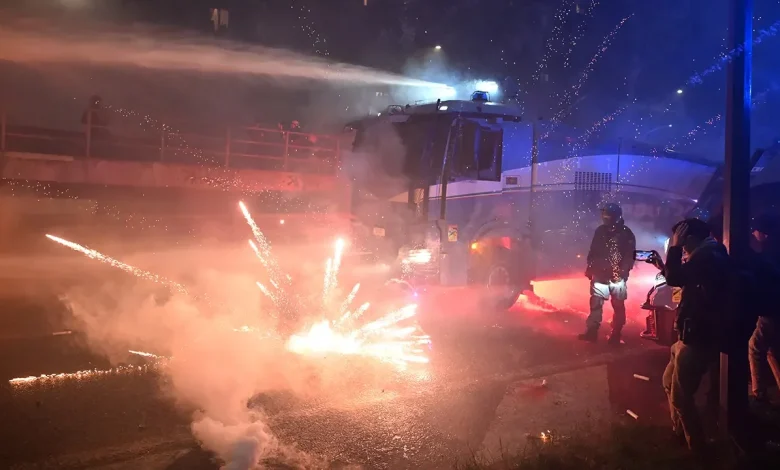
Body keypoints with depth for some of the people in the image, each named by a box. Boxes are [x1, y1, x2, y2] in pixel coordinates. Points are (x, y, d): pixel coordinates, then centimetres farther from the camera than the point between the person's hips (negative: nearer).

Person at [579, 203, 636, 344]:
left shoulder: (626, 234, -4)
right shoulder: (600, 230, 7)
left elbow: (630, 256, -6)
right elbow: (593, 251, 14)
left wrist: (622, 272, -16)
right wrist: (590, 269, 8)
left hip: (617, 277, -3)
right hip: (600, 275, 3)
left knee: (618, 306, 5)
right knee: (596, 304, 1)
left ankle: (616, 335, 15)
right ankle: (591, 332, 5)